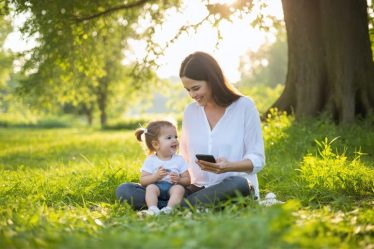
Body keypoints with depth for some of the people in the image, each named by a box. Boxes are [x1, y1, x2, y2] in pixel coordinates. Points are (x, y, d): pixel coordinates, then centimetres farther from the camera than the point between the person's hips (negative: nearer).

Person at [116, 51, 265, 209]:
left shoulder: (244, 107, -1)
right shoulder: (190, 111, 12)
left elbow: (257, 160, -2)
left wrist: (229, 166, -22)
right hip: (197, 189, 4)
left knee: (239, 184, -42)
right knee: (124, 191, -12)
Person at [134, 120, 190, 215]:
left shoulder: (179, 160, 9)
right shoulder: (150, 160, 5)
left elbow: (187, 180, 8)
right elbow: (143, 181, -2)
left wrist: (179, 180, -14)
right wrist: (156, 176, -18)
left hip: (172, 187, 0)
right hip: (157, 186, 0)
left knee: (179, 188, -30)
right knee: (150, 187, -29)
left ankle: (168, 209, -46)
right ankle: (153, 209, -44)